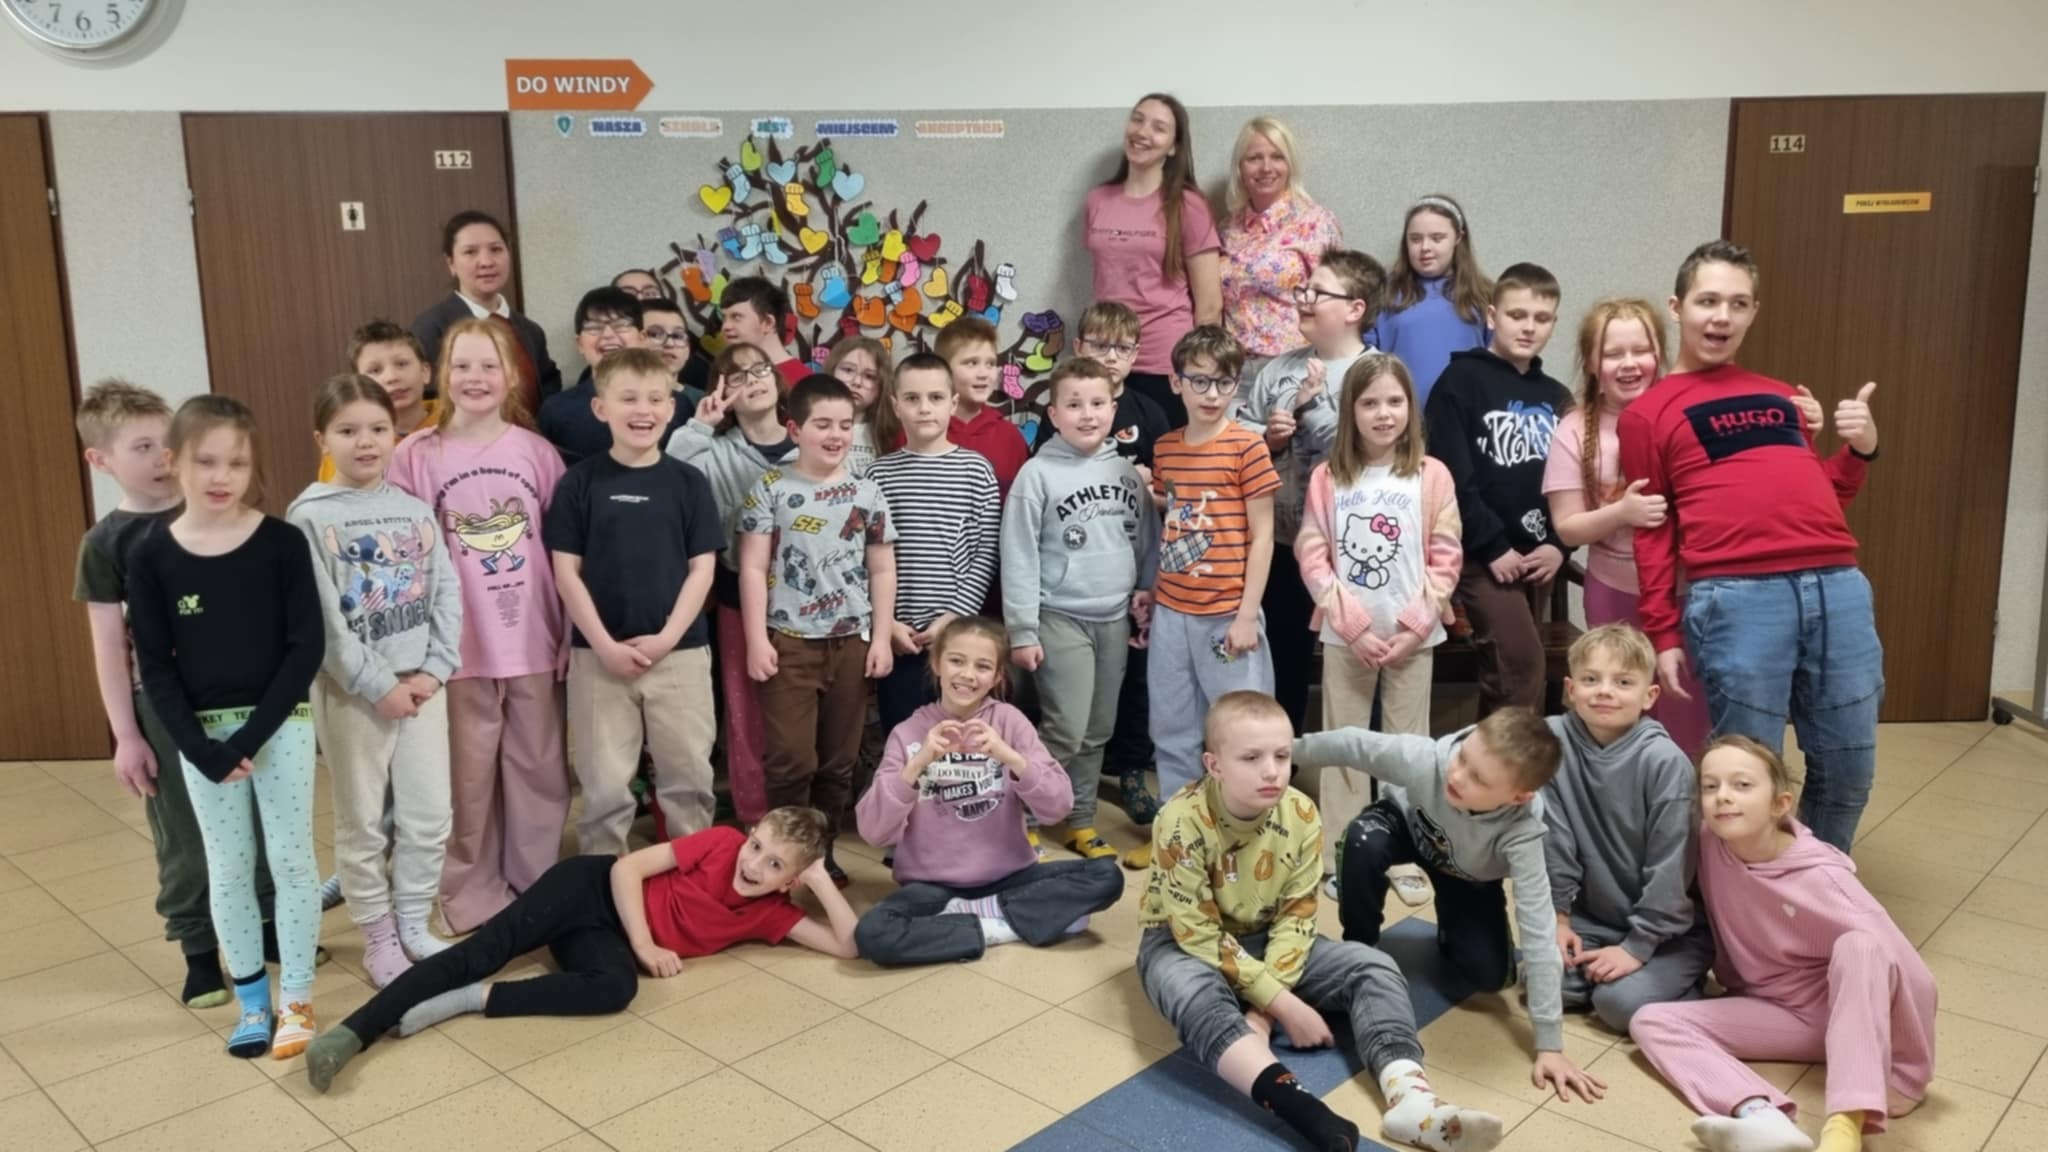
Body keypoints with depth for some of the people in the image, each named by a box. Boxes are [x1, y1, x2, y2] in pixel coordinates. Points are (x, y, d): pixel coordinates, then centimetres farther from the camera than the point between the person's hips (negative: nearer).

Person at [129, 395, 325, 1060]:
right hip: (201, 735, 2)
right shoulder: (151, 558, -4)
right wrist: (202, 749, -12)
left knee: (291, 859, 4)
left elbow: (307, 648, -10)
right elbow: (155, 667, -3)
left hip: (281, 724, -1)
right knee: (228, 868, 11)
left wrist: (253, 735, -15)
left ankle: (296, 998, 19)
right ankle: (251, 998, 26)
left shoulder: (282, 543, -8)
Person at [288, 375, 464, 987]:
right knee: (362, 823, 7)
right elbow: (321, 618, -13)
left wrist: (435, 670, -8)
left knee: (429, 816, 9)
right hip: (352, 691, -4)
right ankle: (379, 939, 21)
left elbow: (448, 592, 3)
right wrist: (379, 686, -15)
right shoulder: (310, 516, -8)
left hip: (423, 683, 4)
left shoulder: (415, 508, 6)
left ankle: (414, 927, 25)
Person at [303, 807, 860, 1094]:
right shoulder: (722, 842, -9)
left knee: (616, 989, -33)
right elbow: (627, 868, -11)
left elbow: (848, 944, -9)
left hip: (614, 940, 2)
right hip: (594, 890, -2)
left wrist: (821, 881, -15)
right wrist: (645, 945, -19)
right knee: (489, 947, -24)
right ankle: (351, 1031, -24)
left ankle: (473, 999, -27)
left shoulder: (770, 914, -1)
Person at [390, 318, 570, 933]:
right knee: (470, 775, 8)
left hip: (534, 640, 2)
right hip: (459, 645, -2)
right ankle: (472, 895, 24)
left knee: (539, 769, 11)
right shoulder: (416, 455, -3)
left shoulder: (536, 451, 1)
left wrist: (570, 634, 3)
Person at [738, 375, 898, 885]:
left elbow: (882, 570, 9)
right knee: (791, 760, -5)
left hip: (852, 642, 3)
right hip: (789, 641, -3)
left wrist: (881, 637, 2)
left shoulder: (867, 493, 7)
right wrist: (756, 639, -8)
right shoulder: (771, 489, 0)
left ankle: (822, 851, 23)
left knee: (839, 760, 9)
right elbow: (753, 568, -2)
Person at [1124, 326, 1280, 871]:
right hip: (1170, 613, 5)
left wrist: (1247, 615, -11)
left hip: (1226, 615, -5)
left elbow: (1262, 536, -8)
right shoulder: (1165, 448, 7)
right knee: (1171, 729, 14)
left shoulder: (1247, 446, -7)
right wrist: (1149, 596, 11)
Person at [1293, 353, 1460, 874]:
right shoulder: (1328, 477, -1)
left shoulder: (1432, 475, -2)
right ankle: (1340, 856, 17)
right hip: (1345, 636, 0)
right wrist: (1355, 625, -11)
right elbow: (1312, 557, -4)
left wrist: (1414, 627, -10)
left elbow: (1445, 559, -3)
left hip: (1412, 637, 0)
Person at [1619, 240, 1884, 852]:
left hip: (1838, 587, 5)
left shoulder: (1785, 398, 22)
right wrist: (1664, 634, 1)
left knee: (1848, 770, 11)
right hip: (1737, 598, -5)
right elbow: (1653, 533, 4)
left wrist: (1861, 450, 9)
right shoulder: (1649, 412, 7)